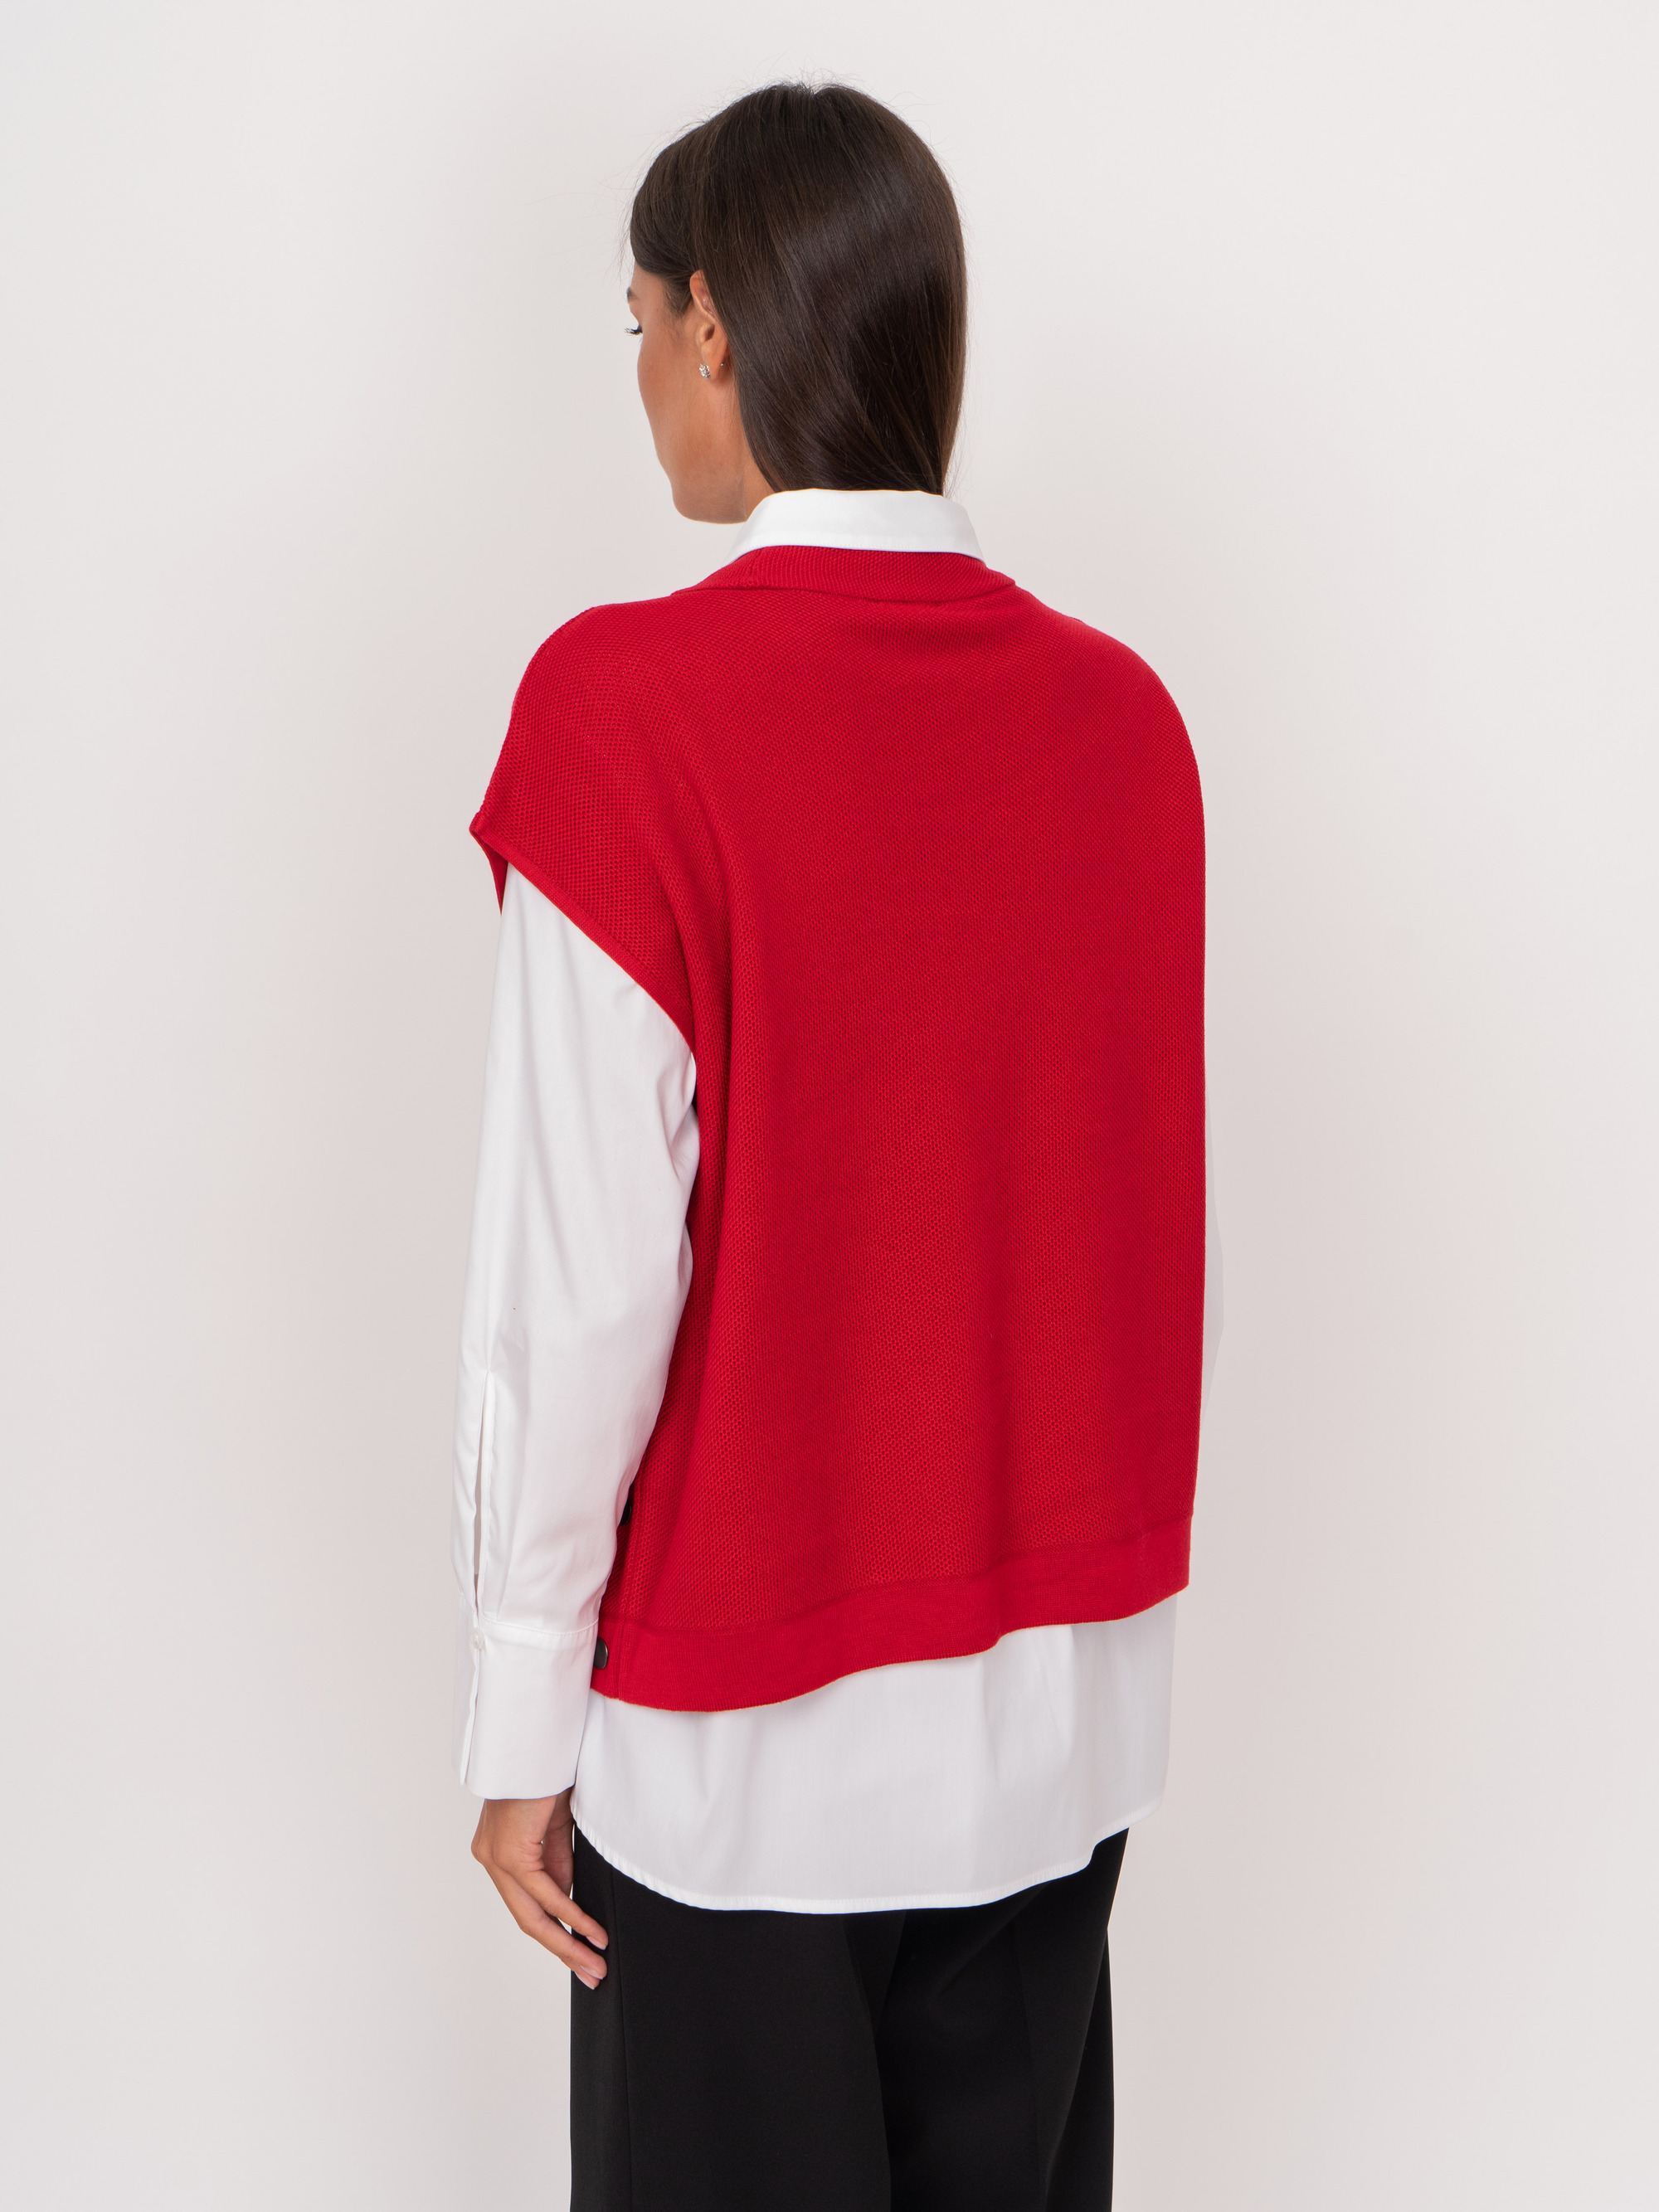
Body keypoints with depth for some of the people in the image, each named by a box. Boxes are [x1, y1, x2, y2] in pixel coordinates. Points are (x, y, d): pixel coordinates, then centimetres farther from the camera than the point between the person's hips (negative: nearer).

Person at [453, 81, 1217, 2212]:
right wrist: (1051, 1532, 15)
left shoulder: (629, 705, -17)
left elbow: (583, 1276, -17)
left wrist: (521, 1715, -6)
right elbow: (1141, 1210, 2)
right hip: (1066, 1702, 5)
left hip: (752, 1726, -4)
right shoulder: (1121, 712, -3)